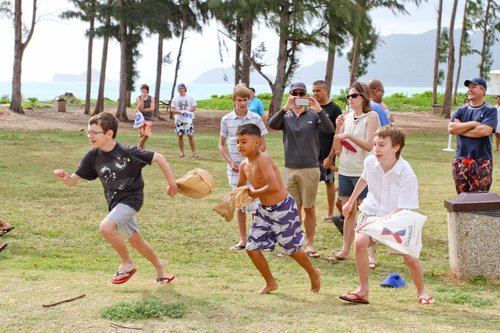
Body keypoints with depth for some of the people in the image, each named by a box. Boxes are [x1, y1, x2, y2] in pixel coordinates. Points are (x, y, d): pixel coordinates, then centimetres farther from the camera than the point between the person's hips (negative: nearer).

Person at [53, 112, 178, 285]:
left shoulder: (127, 152, -21)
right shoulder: (93, 156, -7)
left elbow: (158, 157, -12)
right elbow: (73, 181, -6)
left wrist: (172, 183, -9)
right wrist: (64, 176, -30)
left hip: (131, 198, -6)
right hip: (115, 202, 6)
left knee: (106, 227, -25)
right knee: (135, 240, 16)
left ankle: (127, 263, -3)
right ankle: (159, 266, 40)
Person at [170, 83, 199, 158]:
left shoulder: (190, 98, 5)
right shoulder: (175, 99, 7)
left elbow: (194, 108, 4)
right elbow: (172, 110, 3)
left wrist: (187, 111, -15)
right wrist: (180, 112, -15)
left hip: (188, 119, -1)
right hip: (179, 119, 1)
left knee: (190, 135, -6)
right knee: (180, 135, 3)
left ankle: (194, 152, -3)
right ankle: (181, 152, 13)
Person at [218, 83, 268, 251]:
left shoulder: (256, 118, -3)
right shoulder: (226, 120, 1)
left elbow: (262, 144, 2)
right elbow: (222, 144, 10)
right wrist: (230, 162, -3)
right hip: (235, 168, 2)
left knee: (254, 205, -7)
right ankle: (243, 240, 19)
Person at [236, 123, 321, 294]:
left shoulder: (263, 159, -26)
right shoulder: (244, 165, -1)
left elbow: (274, 187, -37)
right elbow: (240, 187, 18)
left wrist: (253, 193, -23)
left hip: (283, 208, -8)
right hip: (264, 210, 8)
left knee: (292, 249, 10)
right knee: (252, 248, 3)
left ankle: (313, 274, 38)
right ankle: (270, 283, 23)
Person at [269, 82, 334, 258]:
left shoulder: (313, 115, 0)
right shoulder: (285, 117, 4)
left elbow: (329, 130, -15)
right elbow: (272, 125, -17)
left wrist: (319, 110, -30)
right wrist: (286, 108, -32)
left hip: (310, 168, -2)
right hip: (290, 169, 2)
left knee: (309, 208, 4)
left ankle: (309, 244, 13)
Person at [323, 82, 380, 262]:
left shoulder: (371, 116, -6)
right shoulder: (346, 117, 9)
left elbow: (369, 145, -15)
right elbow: (337, 148, 8)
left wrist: (348, 135, -19)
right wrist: (338, 128, -5)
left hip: (363, 171, -6)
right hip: (345, 171, 6)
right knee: (348, 213, 13)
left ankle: (371, 255, 0)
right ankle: (345, 250, 20)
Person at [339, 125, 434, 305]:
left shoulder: (407, 174, -26)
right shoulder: (370, 162, -13)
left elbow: (402, 209, -25)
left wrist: (379, 221, -38)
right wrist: (350, 201, 24)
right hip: (373, 210, 3)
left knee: (410, 258, -8)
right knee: (360, 241, -23)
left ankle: (421, 292, 23)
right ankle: (363, 291, -10)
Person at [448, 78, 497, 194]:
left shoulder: (490, 111, 1)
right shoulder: (460, 111, 14)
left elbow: (485, 130, -16)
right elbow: (451, 128, -2)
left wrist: (460, 128, -6)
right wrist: (473, 124, -9)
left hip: (481, 161, -4)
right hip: (460, 161, 4)